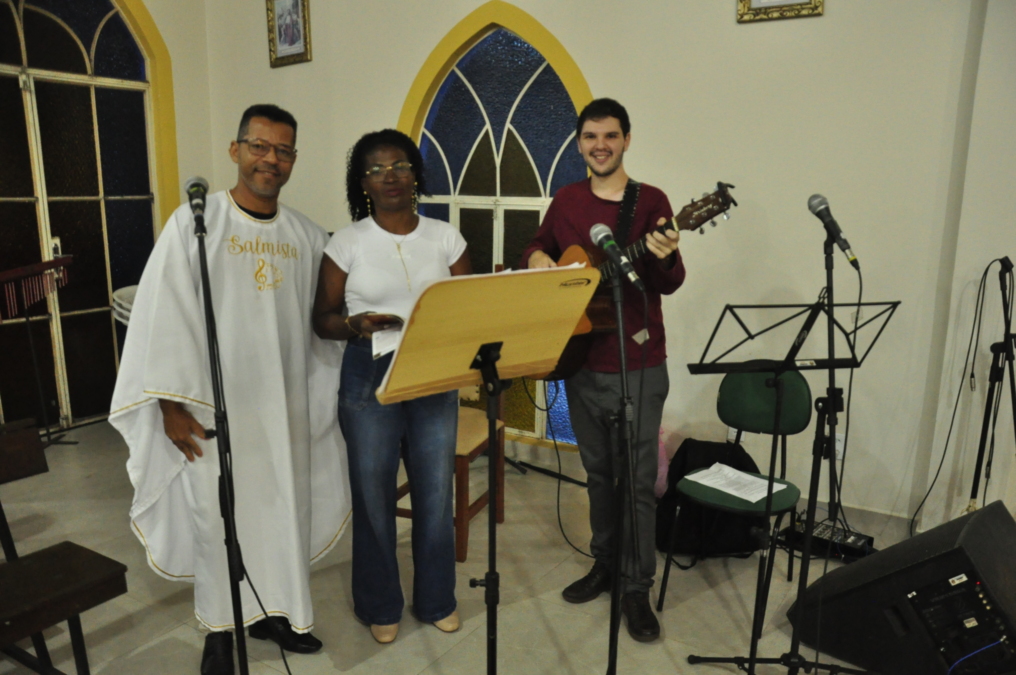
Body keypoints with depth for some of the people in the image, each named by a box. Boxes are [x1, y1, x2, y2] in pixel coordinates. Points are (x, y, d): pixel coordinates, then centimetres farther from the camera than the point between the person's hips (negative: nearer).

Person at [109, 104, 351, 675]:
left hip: (286, 403, 4)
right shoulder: (194, 222, -7)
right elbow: (164, 316, -8)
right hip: (214, 404, -3)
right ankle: (222, 626, 30)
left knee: (284, 509, 13)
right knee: (219, 513, 9)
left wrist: (322, 400, 7)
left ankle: (274, 611, 35)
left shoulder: (308, 237, 4)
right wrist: (171, 404, -11)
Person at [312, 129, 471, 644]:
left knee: (435, 494, 9)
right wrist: (356, 324, -21)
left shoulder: (445, 237, 3)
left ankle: (436, 600, 32)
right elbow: (322, 319, 0)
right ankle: (380, 606, 31)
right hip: (368, 378, -1)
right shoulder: (346, 242, -2)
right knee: (373, 496, 8)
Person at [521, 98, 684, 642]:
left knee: (638, 479, 4)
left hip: (638, 365, -4)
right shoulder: (566, 200, 7)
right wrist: (536, 259, -3)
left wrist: (664, 259, -33)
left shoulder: (651, 201, -6)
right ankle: (604, 564, 35)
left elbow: (670, 283, -11)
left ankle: (637, 589, 19)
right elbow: (538, 246, 20)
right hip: (580, 359, 4)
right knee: (598, 469, 18)